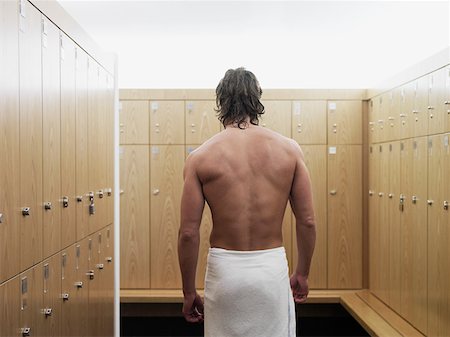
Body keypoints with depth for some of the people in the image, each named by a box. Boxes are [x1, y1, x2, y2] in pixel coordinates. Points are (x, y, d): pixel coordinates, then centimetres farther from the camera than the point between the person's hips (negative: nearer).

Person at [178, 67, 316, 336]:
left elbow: (189, 233, -7)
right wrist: (302, 273, 13)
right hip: (272, 267, 1)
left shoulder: (201, 157, -6)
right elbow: (307, 222, -1)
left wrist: (189, 292, 4)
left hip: (225, 269, 0)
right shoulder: (289, 149, -3)